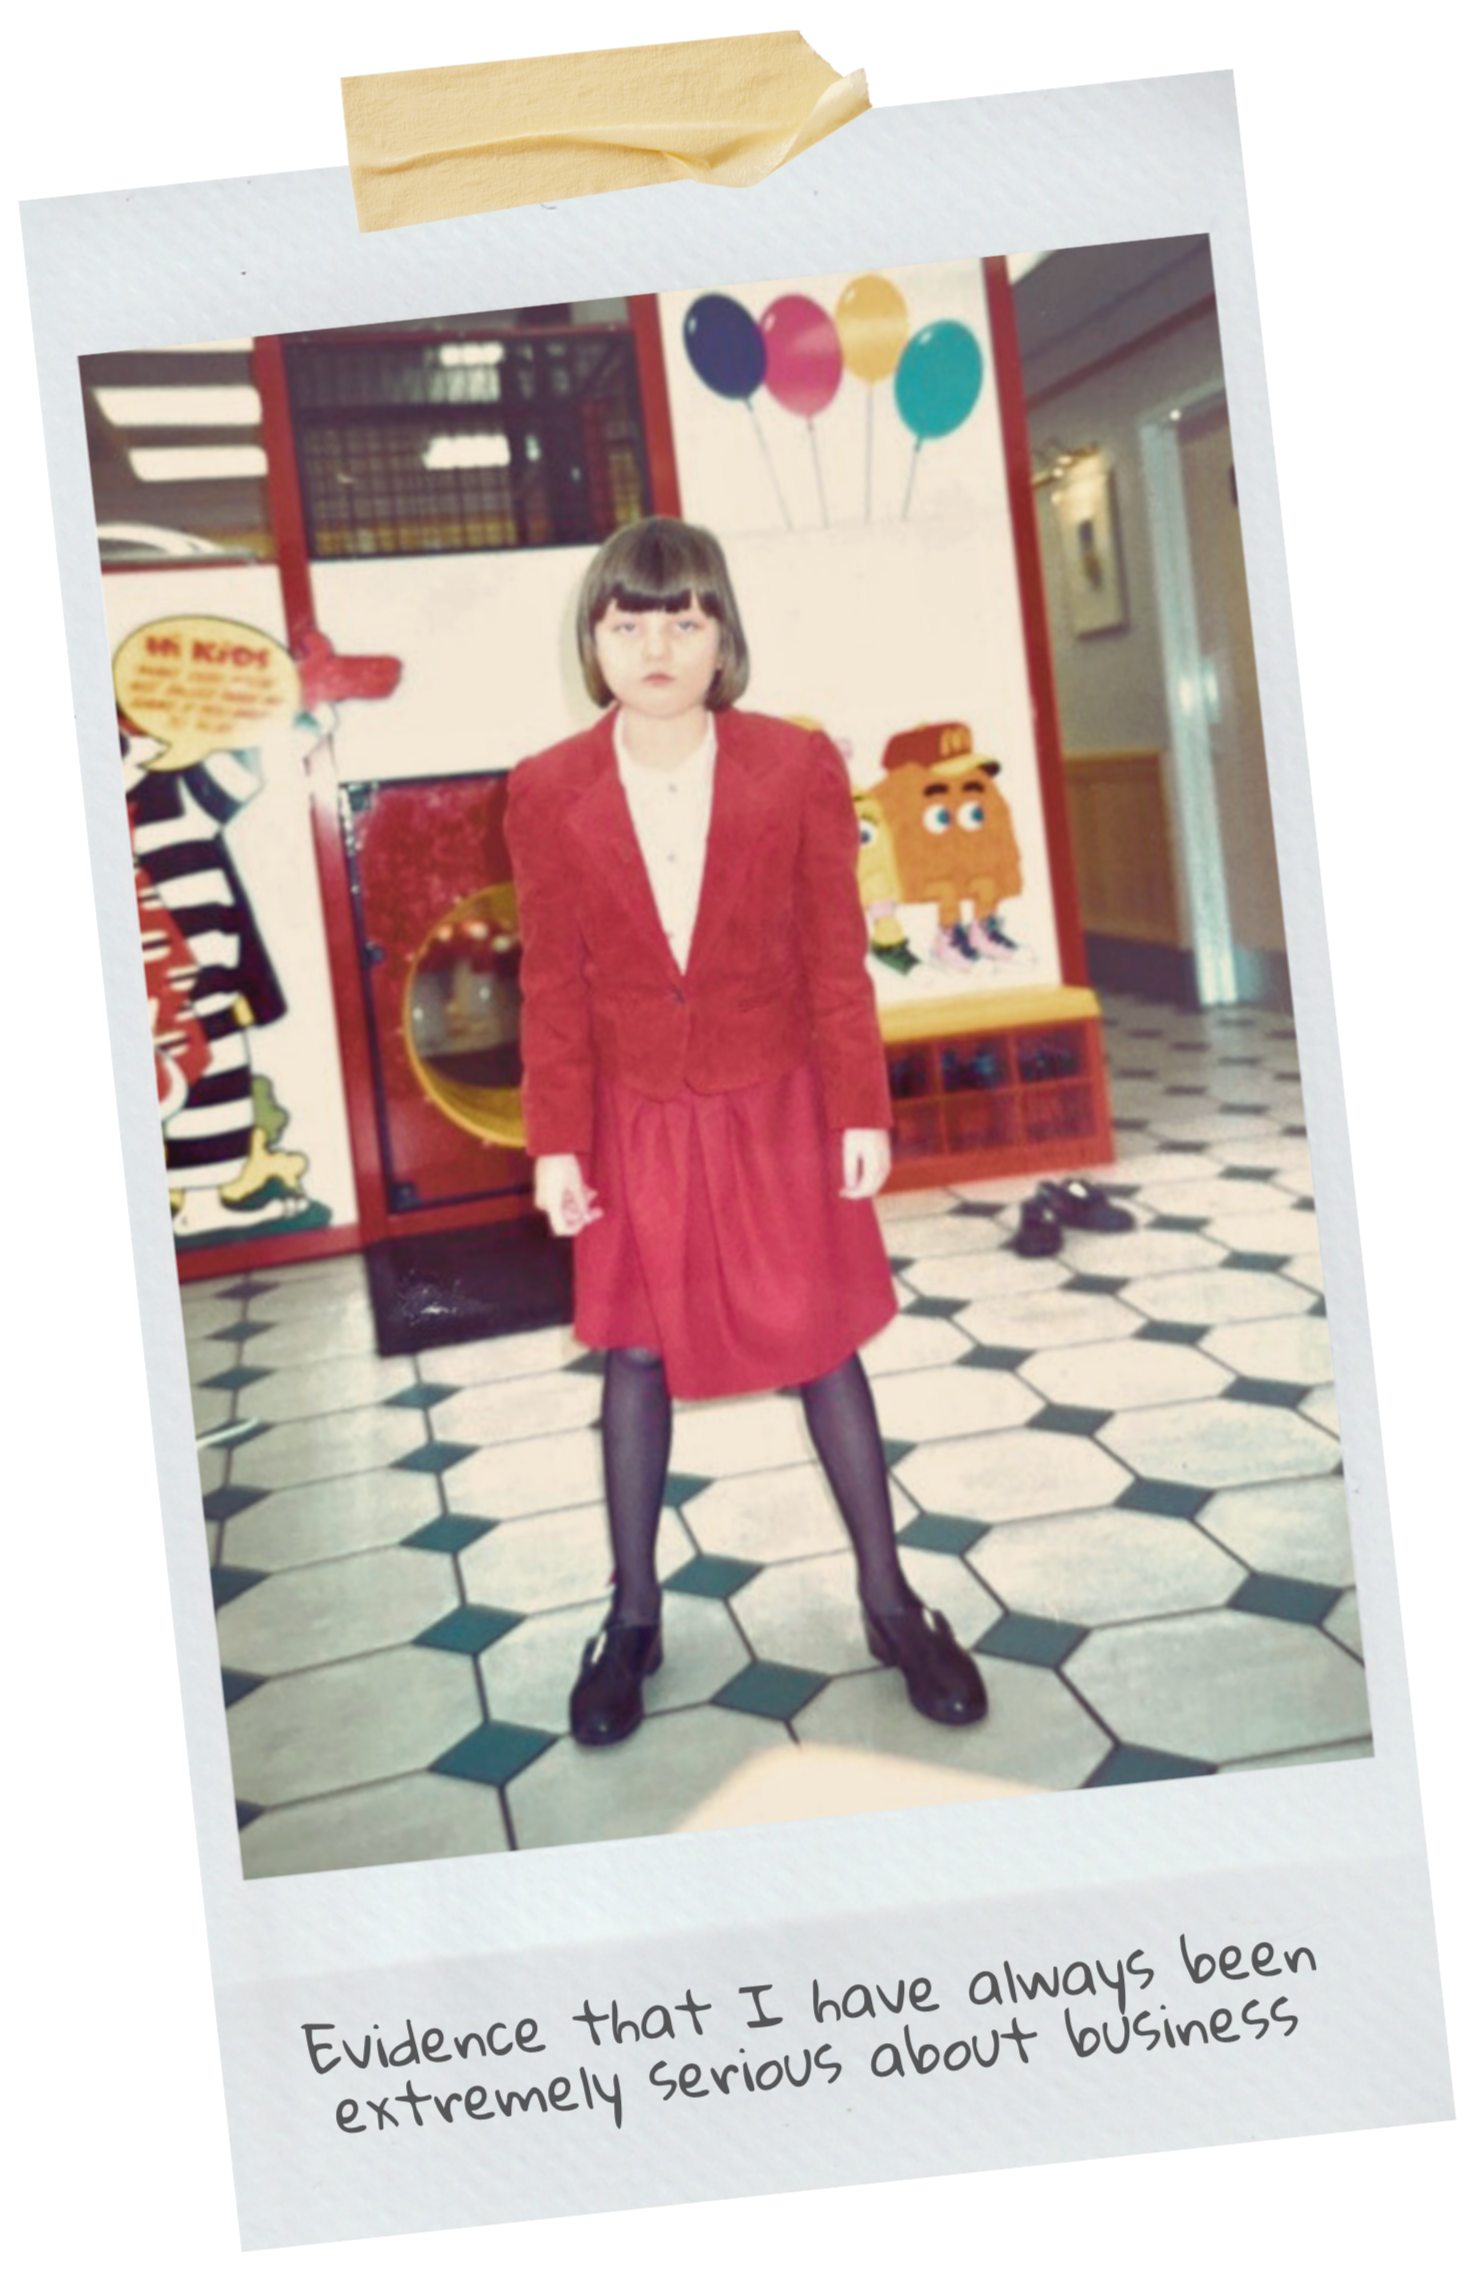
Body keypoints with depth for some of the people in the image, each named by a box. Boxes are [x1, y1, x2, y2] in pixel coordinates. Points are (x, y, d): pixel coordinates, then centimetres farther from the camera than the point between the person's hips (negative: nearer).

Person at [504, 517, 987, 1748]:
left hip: (774, 1111, 0)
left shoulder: (798, 766, -8)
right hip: (636, 1122, 1)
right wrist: (558, 1145, -4)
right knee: (638, 1357, 10)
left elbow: (837, 957, -4)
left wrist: (862, 1113, -5)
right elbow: (553, 988, -2)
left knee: (823, 1345, 8)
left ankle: (889, 1598, 24)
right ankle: (634, 1617, 25)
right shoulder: (548, 793, -6)